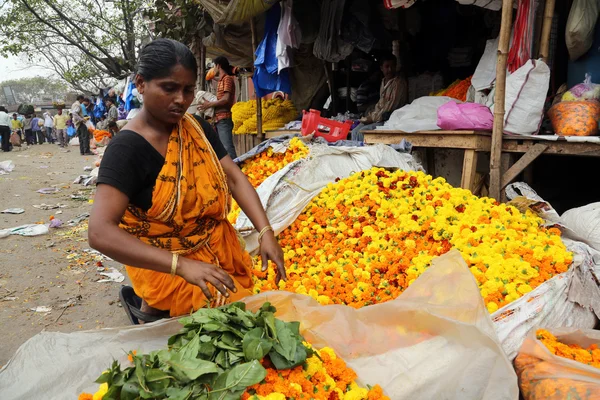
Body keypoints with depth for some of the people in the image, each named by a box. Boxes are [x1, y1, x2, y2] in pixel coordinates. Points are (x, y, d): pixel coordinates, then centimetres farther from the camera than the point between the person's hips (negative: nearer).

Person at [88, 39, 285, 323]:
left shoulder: (198, 128, 1)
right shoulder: (126, 149, -18)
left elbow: (234, 179, -3)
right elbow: (100, 232, -27)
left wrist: (266, 232, -18)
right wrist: (182, 265, -37)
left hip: (218, 248, 6)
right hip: (165, 265, -6)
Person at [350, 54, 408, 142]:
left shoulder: (399, 82, -12)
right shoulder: (384, 81, 16)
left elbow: (390, 108, -17)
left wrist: (372, 118, -12)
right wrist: (370, 116, 3)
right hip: (380, 118, 8)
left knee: (362, 131, -24)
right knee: (355, 131, -9)